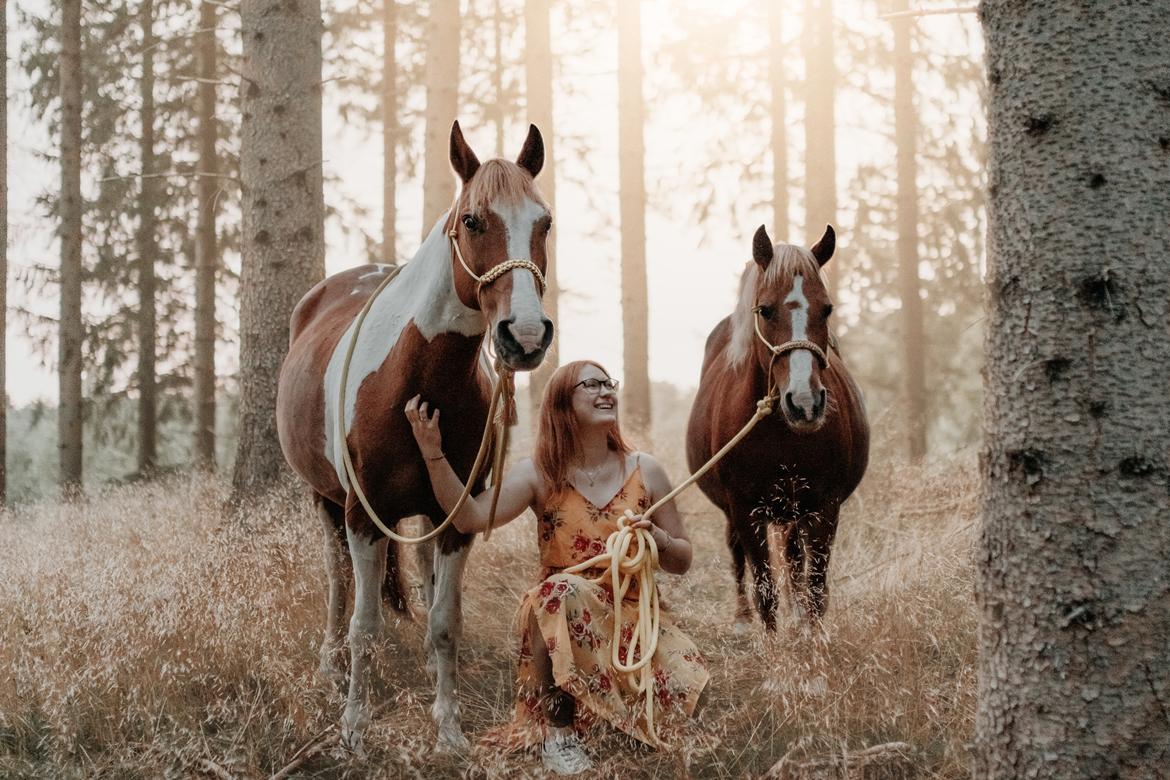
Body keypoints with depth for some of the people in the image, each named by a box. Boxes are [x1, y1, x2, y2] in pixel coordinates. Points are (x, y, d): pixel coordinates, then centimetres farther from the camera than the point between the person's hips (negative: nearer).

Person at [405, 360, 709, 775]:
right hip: (562, 617, -2)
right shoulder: (539, 474, -2)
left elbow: (682, 561, 8)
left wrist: (656, 538, -14)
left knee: (683, 688, -25)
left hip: (633, 613, 2)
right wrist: (433, 452, -27)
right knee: (563, 590, -38)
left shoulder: (645, 471, 3)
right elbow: (470, 518, -19)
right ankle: (558, 731, -21)